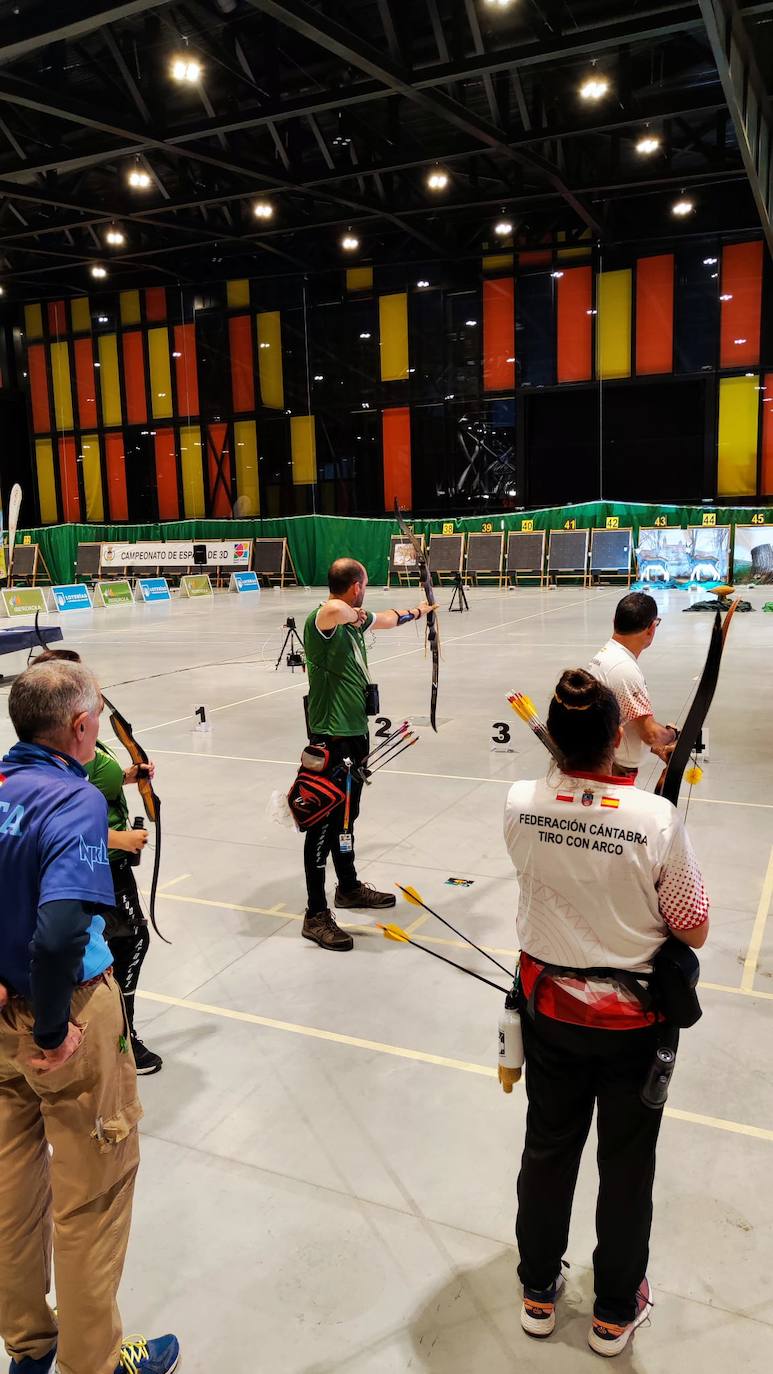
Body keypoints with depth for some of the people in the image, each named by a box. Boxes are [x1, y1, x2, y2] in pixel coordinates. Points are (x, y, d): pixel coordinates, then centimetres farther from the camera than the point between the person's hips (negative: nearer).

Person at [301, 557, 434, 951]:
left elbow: (387, 619, 32)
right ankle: (316, 915, 7)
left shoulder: (353, 619, 9)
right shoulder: (323, 619, -20)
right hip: (331, 737, -10)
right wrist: (356, 616, -23)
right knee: (326, 821, -2)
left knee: (346, 815, 22)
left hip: (355, 730, 10)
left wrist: (417, 611, 49)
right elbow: (335, 609, -46)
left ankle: (349, 888, 40)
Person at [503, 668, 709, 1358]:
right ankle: (615, 1312, 42)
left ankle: (538, 1293, 44)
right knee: (626, 1166, 20)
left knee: (547, 1150, 23)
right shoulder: (656, 818, -26)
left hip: (548, 1005, 3)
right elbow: (694, 931, -15)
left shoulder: (519, 805, -17)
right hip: (634, 1017, -2)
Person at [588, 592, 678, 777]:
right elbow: (651, 733, -22)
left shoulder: (602, 655, 7)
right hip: (615, 772, -10)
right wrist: (672, 733, -2)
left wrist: (656, 747, 13)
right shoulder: (625, 670, -24)